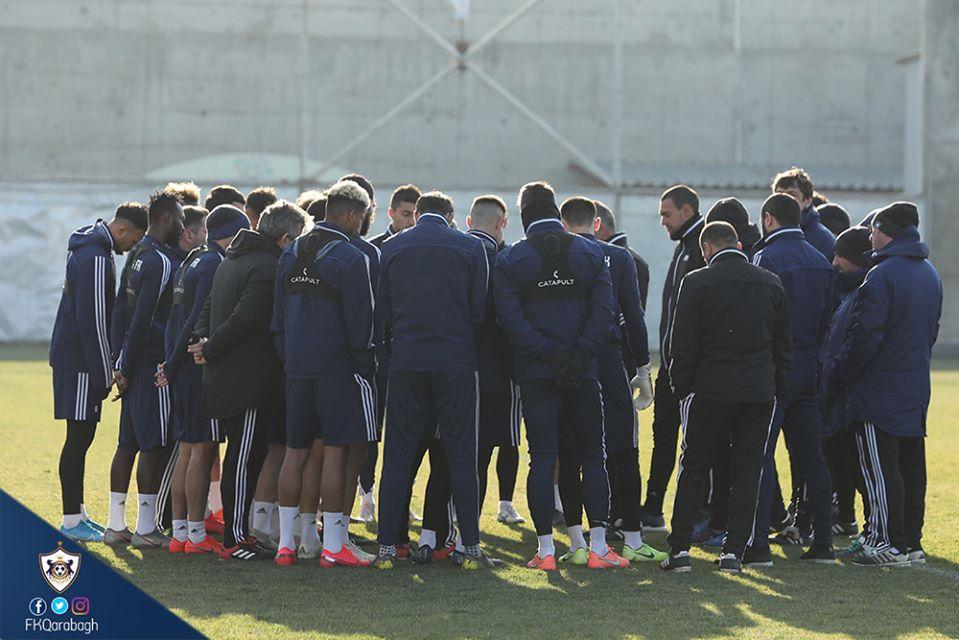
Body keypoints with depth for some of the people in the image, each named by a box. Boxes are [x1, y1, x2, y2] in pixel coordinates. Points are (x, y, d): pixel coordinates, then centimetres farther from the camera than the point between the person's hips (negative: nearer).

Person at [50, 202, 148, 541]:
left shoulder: (88, 249, 14)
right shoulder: (95, 259, -19)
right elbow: (92, 321, -21)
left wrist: (104, 371, 19)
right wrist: (103, 374, -17)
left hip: (70, 356, 10)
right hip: (78, 361, -10)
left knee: (81, 437, 13)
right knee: (78, 438, -6)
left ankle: (76, 512, 19)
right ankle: (72, 519, -2)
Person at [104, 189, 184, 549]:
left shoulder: (136, 258, 16)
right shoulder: (160, 261, -14)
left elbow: (120, 312, 16)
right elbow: (143, 318, -17)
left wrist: (121, 362, 15)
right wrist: (127, 365, -12)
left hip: (133, 366, 9)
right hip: (153, 365, -9)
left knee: (128, 444, 11)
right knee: (154, 446, -5)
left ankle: (116, 525, 15)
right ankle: (146, 529, -3)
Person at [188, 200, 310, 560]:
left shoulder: (231, 261, 18)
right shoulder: (269, 267, -15)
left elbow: (209, 309, 19)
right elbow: (244, 318, -22)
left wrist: (204, 341, 3)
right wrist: (210, 350, -11)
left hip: (222, 378, 10)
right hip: (250, 380, -10)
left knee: (240, 456, 14)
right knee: (244, 458, -6)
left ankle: (237, 532, 18)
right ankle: (235, 540, -4)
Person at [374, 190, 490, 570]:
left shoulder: (392, 248, 4)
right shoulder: (470, 247, 0)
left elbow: (383, 309, 5)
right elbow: (480, 309, 0)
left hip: (405, 363, 1)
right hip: (456, 364, -1)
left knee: (397, 456, 5)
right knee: (461, 455, 4)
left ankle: (387, 546, 2)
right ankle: (470, 546, 3)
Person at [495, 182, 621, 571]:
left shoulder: (510, 260, -1)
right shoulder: (590, 254, 3)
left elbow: (510, 318, -10)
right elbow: (604, 313, -6)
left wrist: (550, 354, -11)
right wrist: (578, 357, -10)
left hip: (536, 374, -1)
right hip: (584, 374, 1)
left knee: (542, 460, 2)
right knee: (592, 457, 8)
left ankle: (546, 550, 0)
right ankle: (598, 547, 4)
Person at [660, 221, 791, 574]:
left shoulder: (697, 283, -6)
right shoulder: (771, 284, 7)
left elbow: (682, 344, -6)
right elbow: (783, 343, 11)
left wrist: (680, 386, 3)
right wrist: (776, 385, 16)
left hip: (710, 389, -3)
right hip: (760, 391, 3)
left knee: (693, 469, 6)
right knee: (747, 471, 6)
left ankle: (680, 549, 4)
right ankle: (734, 551, 3)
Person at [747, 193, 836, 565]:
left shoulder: (766, 258, -11)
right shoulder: (820, 262, 12)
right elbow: (827, 316, 13)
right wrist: (813, 353, 17)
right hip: (808, 371, 7)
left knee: (761, 455, -5)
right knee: (810, 456, 12)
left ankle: (758, 544, -11)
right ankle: (823, 541, 12)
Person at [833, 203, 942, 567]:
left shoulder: (882, 276, -17)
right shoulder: (930, 275, 12)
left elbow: (866, 335, -20)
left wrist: (842, 373, -9)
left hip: (879, 389, -8)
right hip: (916, 387, 8)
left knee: (881, 470, -4)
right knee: (911, 467, 11)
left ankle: (889, 544, -6)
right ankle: (911, 543, 14)